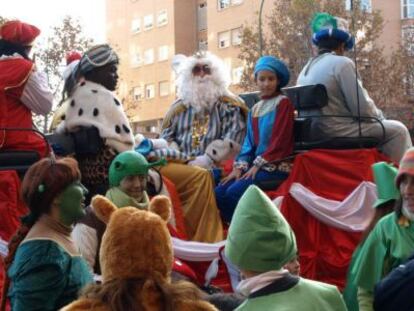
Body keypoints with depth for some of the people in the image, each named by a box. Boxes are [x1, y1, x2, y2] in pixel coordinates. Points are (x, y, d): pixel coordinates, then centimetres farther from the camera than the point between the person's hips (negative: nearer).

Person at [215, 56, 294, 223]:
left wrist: (257, 164, -14)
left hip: (275, 166, -7)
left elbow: (280, 139, -11)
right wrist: (240, 166, -2)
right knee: (219, 192, -12)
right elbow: (249, 142, 14)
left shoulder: (283, 103, -3)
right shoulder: (255, 109, 18)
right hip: (256, 165, 7)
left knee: (234, 192, -25)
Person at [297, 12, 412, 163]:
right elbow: (362, 108, -13)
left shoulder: (306, 68, 15)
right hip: (336, 132, -9)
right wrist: (379, 116, 8)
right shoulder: (342, 63, -9)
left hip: (314, 133, 9)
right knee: (397, 130, 3)